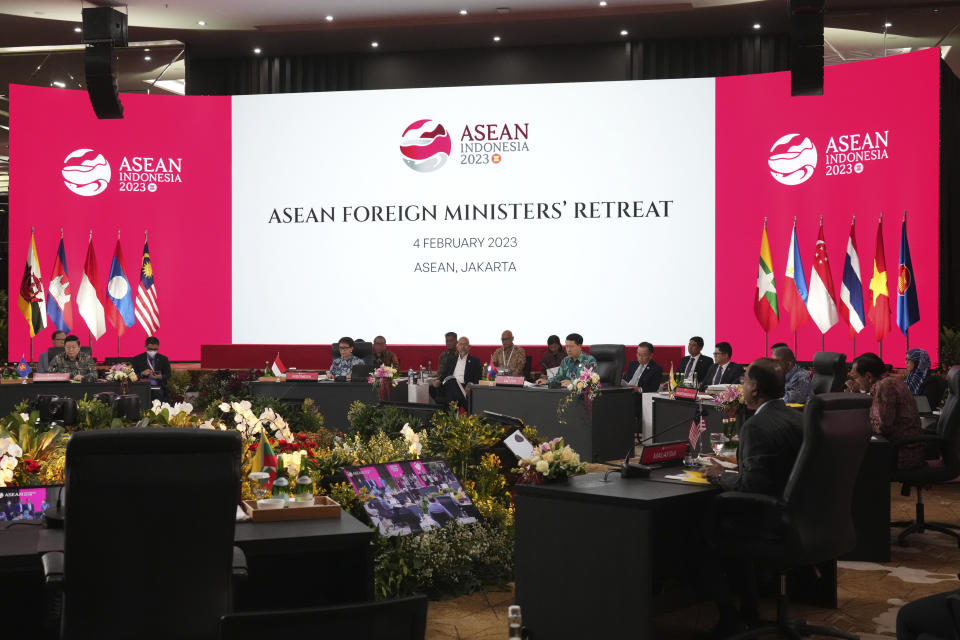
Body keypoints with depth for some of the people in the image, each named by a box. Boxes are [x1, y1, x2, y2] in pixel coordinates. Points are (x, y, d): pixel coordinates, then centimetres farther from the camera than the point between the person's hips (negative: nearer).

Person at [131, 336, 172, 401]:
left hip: (158, 391, 0)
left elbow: (168, 375, 10)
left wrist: (160, 377, -10)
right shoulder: (137, 359, 8)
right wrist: (142, 374, -14)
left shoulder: (164, 359, 10)